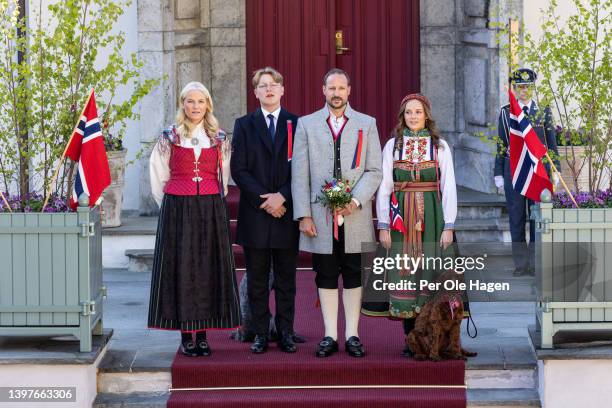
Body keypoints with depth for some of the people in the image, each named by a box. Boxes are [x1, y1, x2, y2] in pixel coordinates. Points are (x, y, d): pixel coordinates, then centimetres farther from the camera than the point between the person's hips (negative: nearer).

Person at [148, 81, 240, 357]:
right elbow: (158, 176, 7)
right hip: (177, 210, -1)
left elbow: (225, 176, 14)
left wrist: (213, 205, 8)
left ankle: (202, 334, 7)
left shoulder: (219, 139, 9)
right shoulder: (170, 137, 4)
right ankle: (186, 336, 3)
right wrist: (172, 206, 5)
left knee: (209, 268, 1)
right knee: (181, 269, -2)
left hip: (211, 211, 2)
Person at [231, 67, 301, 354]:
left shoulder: (297, 124, 7)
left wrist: (282, 196, -12)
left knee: (286, 278, 4)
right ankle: (260, 334, 8)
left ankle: (286, 333, 9)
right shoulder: (244, 125, 7)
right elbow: (238, 170, 0)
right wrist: (263, 200, -10)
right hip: (255, 213, 0)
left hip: (287, 212, 0)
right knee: (257, 279, 4)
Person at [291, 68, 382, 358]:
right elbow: (299, 173, 3)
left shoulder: (367, 124, 8)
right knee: (326, 277, 4)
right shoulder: (306, 124, 7)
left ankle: (352, 335, 9)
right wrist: (303, 215, -4)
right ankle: (330, 336, 10)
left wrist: (356, 200, -13)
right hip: (320, 216, 0)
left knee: (354, 276, 3)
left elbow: (374, 171, 3)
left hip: (356, 215, 0)